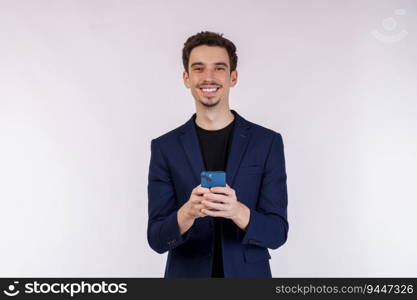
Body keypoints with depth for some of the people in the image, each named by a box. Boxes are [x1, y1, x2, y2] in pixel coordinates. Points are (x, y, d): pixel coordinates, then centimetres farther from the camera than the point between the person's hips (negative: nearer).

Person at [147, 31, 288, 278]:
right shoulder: (165, 147, -3)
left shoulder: (267, 142, -5)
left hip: (248, 279, 0)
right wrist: (188, 212, -27)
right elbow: (157, 238, -7)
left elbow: (277, 232, -9)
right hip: (186, 280, 0)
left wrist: (237, 211, -28)